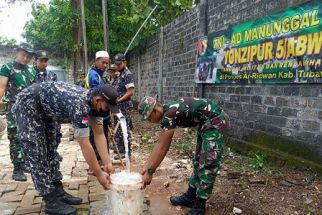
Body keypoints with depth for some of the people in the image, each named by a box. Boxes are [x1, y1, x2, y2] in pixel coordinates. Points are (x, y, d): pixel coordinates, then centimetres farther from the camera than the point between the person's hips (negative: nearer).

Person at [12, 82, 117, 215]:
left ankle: (58, 192, 20)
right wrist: (99, 174, -24)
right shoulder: (80, 105, -36)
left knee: (50, 150, 11)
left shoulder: (93, 102, -10)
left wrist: (107, 163, -9)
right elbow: (85, 145, -33)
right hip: (27, 104, -9)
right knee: (37, 154, -8)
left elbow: (99, 135, -6)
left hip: (44, 108, 10)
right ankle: (51, 202, -2)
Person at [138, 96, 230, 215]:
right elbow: (160, 144, 8)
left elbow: (162, 148, -20)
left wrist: (150, 171, -12)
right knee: (198, 161, 16)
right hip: (206, 123, 10)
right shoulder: (167, 113, 5)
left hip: (214, 121, -10)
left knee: (208, 164, -4)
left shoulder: (169, 115, -24)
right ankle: (190, 197, 28)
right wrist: (147, 166, 10)